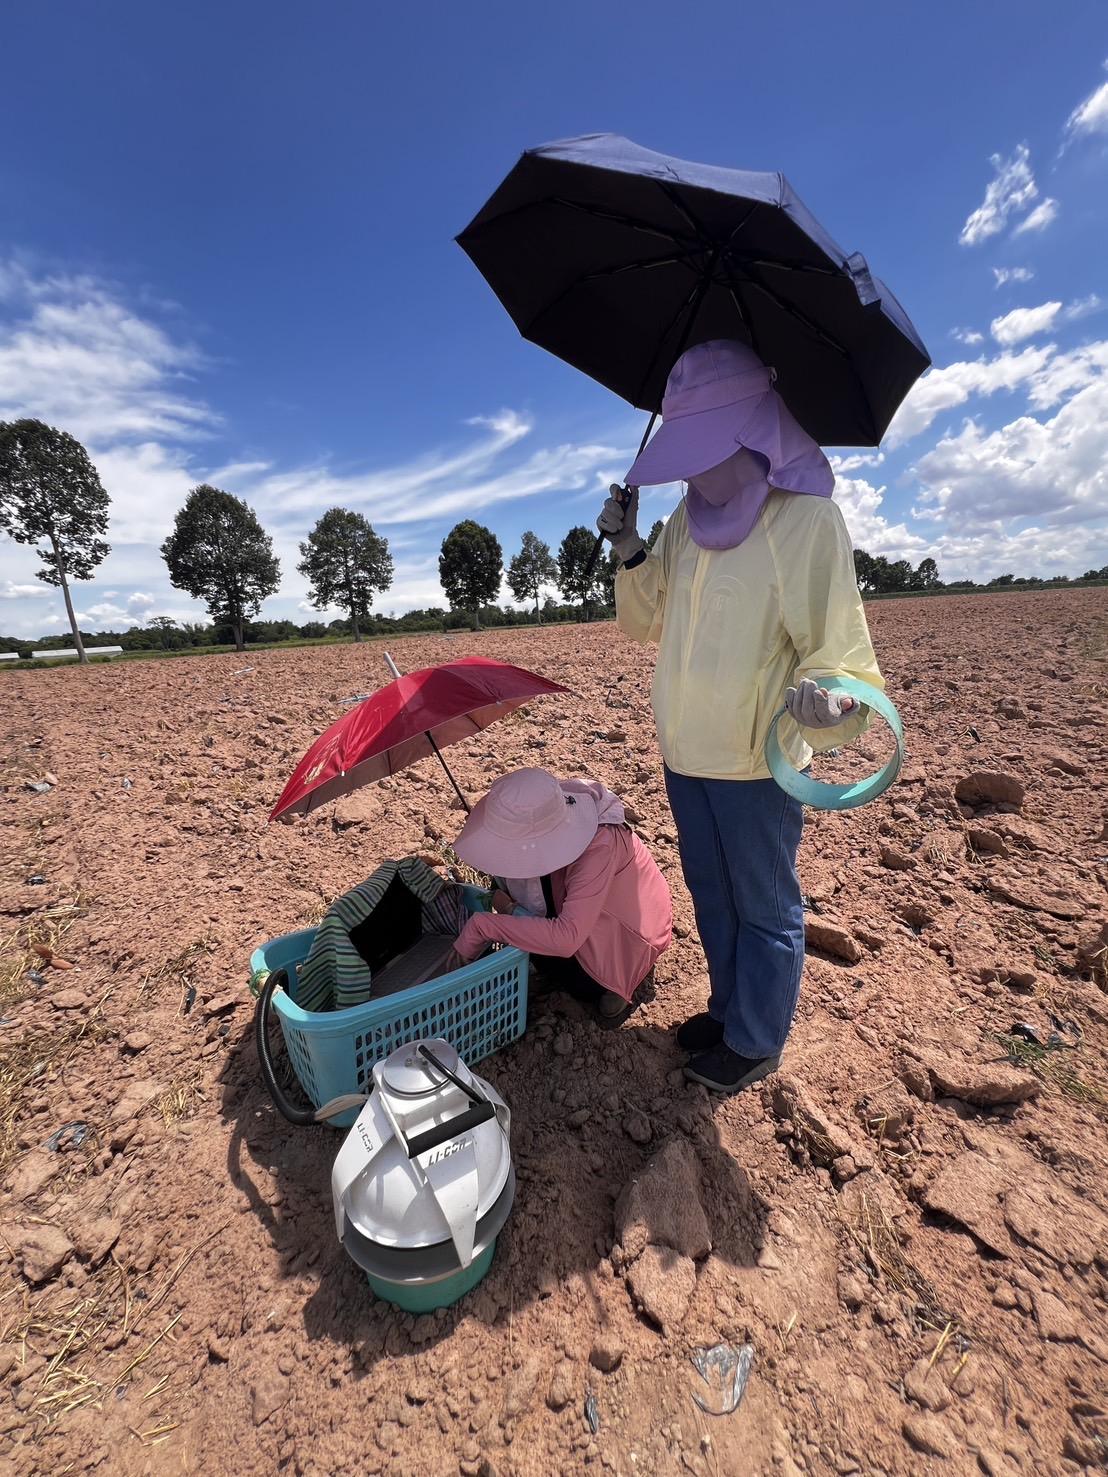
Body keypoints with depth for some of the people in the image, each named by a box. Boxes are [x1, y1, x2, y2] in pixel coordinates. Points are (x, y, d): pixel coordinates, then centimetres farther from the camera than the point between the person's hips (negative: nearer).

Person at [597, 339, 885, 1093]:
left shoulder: (806, 519, -14)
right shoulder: (690, 520, 6)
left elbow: (839, 645, -17)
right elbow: (650, 620, 12)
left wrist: (830, 697, -39)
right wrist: (630, 549, -3)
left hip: (755, 759, -7)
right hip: (686, 751, 7)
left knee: (765, 909, 12)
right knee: (712, 896, 22)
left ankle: (757, 1042, 36)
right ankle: (729, 1009, 45)